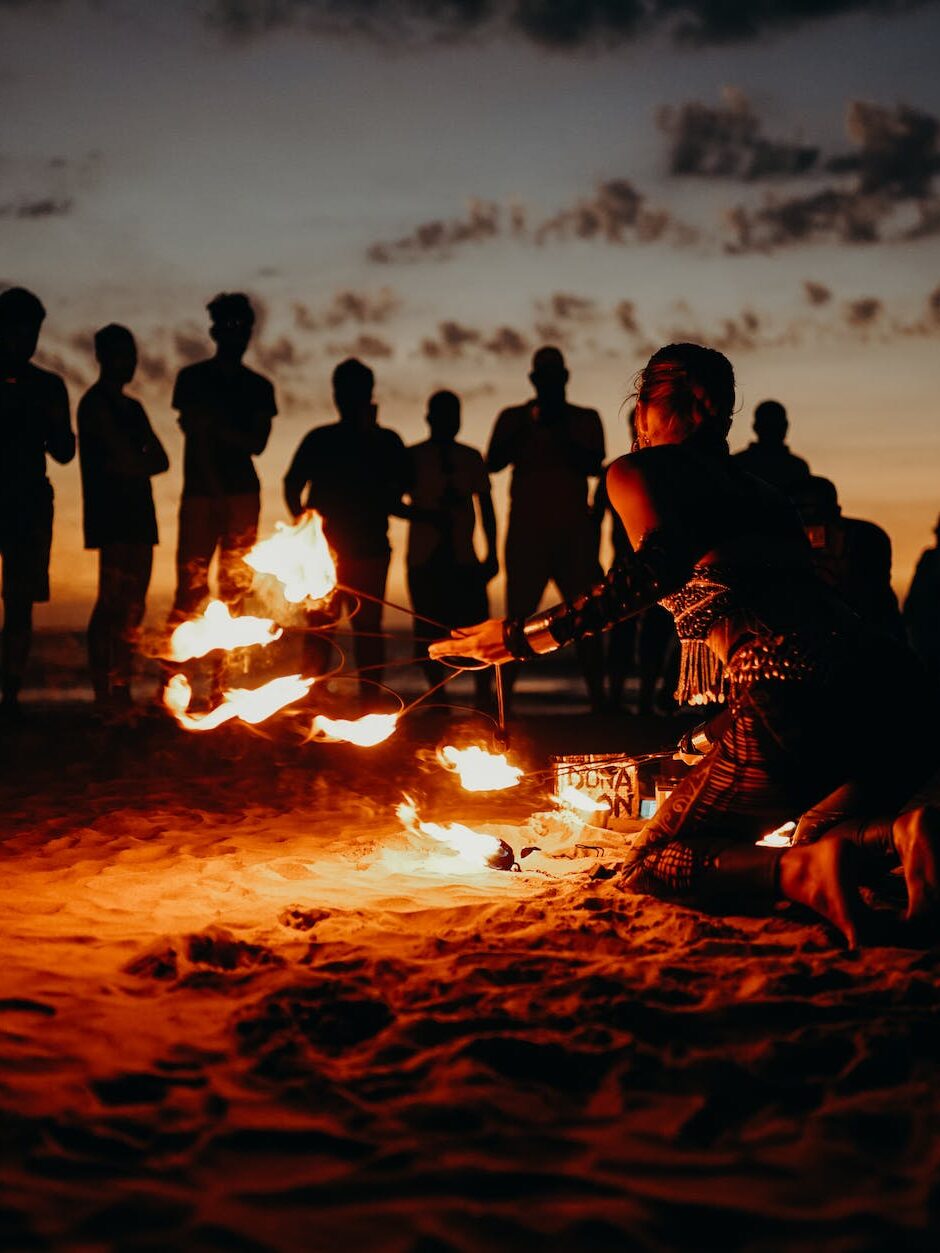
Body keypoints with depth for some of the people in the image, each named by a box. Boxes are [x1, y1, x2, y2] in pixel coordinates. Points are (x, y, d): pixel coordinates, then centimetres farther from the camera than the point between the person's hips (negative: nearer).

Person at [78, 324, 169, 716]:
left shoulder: (132, 408, 22)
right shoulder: (96, 403, -4)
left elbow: (159, 460, 12)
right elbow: (129, 460, -13)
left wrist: (129, 466, -5)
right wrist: (140, 464, 5)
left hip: (138, 515, 8)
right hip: (110, 515, -8)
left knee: (132, 607, 4)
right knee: (112, 602, -13)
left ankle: (121, 694, 7)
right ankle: (103, 696, -15)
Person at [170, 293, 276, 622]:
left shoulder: (259, 387, 14)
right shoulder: (192, 379, 6)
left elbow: (258, 444, 4)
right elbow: (195, 433, -3)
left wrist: (216, 426, -10)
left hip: (243, 495, 3)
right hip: (201, 493, -3)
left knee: (235, 588, -2)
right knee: (191, 586, -11)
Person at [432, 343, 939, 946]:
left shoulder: (637, 472, 11)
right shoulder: (763, 491, 31)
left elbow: (662, 565, -10)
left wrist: (522, 636, -5)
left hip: (792, 699, -6)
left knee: (651, 866, 13)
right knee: (820, 834, 33)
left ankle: (800, 872, -16)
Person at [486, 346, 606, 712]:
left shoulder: (586, 419, 13)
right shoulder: (514, 417, 12)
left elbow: (593, 465, -3)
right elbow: (493, 462, -1)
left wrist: (560, 432, -12)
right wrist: (525, 429, -11)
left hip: (574, 532, 1)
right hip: (526, 532, -1)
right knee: (517, 616, -7)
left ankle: (597, 698, -2)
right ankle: (503, 698, -7)